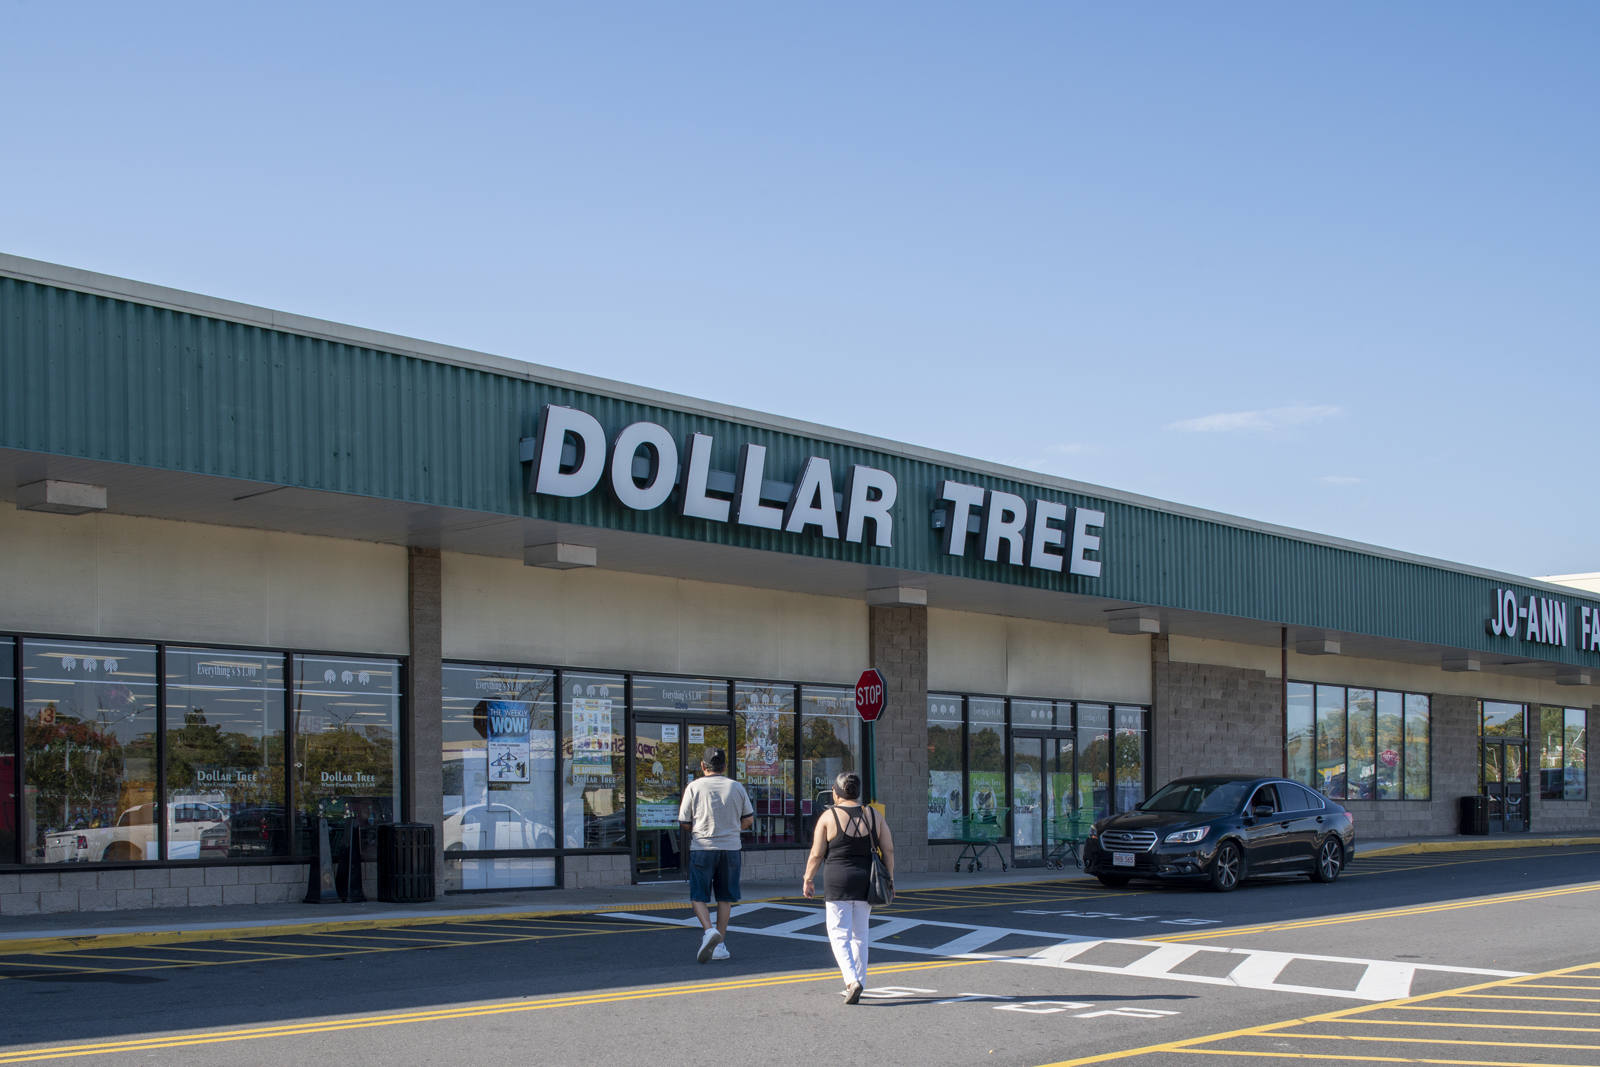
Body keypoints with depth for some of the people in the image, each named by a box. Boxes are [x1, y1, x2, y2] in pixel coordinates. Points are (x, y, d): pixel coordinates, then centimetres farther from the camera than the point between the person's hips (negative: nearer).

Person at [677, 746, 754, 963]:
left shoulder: (695, 787, -4)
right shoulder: (736, 787, 4)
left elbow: (685, 823, -3)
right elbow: (749, 819, 8)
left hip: (702, 847, -3)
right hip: (730, 847, 3)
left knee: (698, 896, 4)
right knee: (725, 898, 12)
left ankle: (709, 930, -21)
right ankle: (720, 944, 12)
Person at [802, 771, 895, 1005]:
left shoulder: (828, 817, -6)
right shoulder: (873, 816, 5)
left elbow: (816, 855, -4)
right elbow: (889, 850, 5)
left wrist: (808, 879, 9)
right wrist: (889, 880, 13)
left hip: (838, 882, -4)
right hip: (866, 880, 4)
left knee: (839, 934, 0)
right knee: (860, 934, 15)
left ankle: (852, 980, -18)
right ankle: (857, 983, 17)